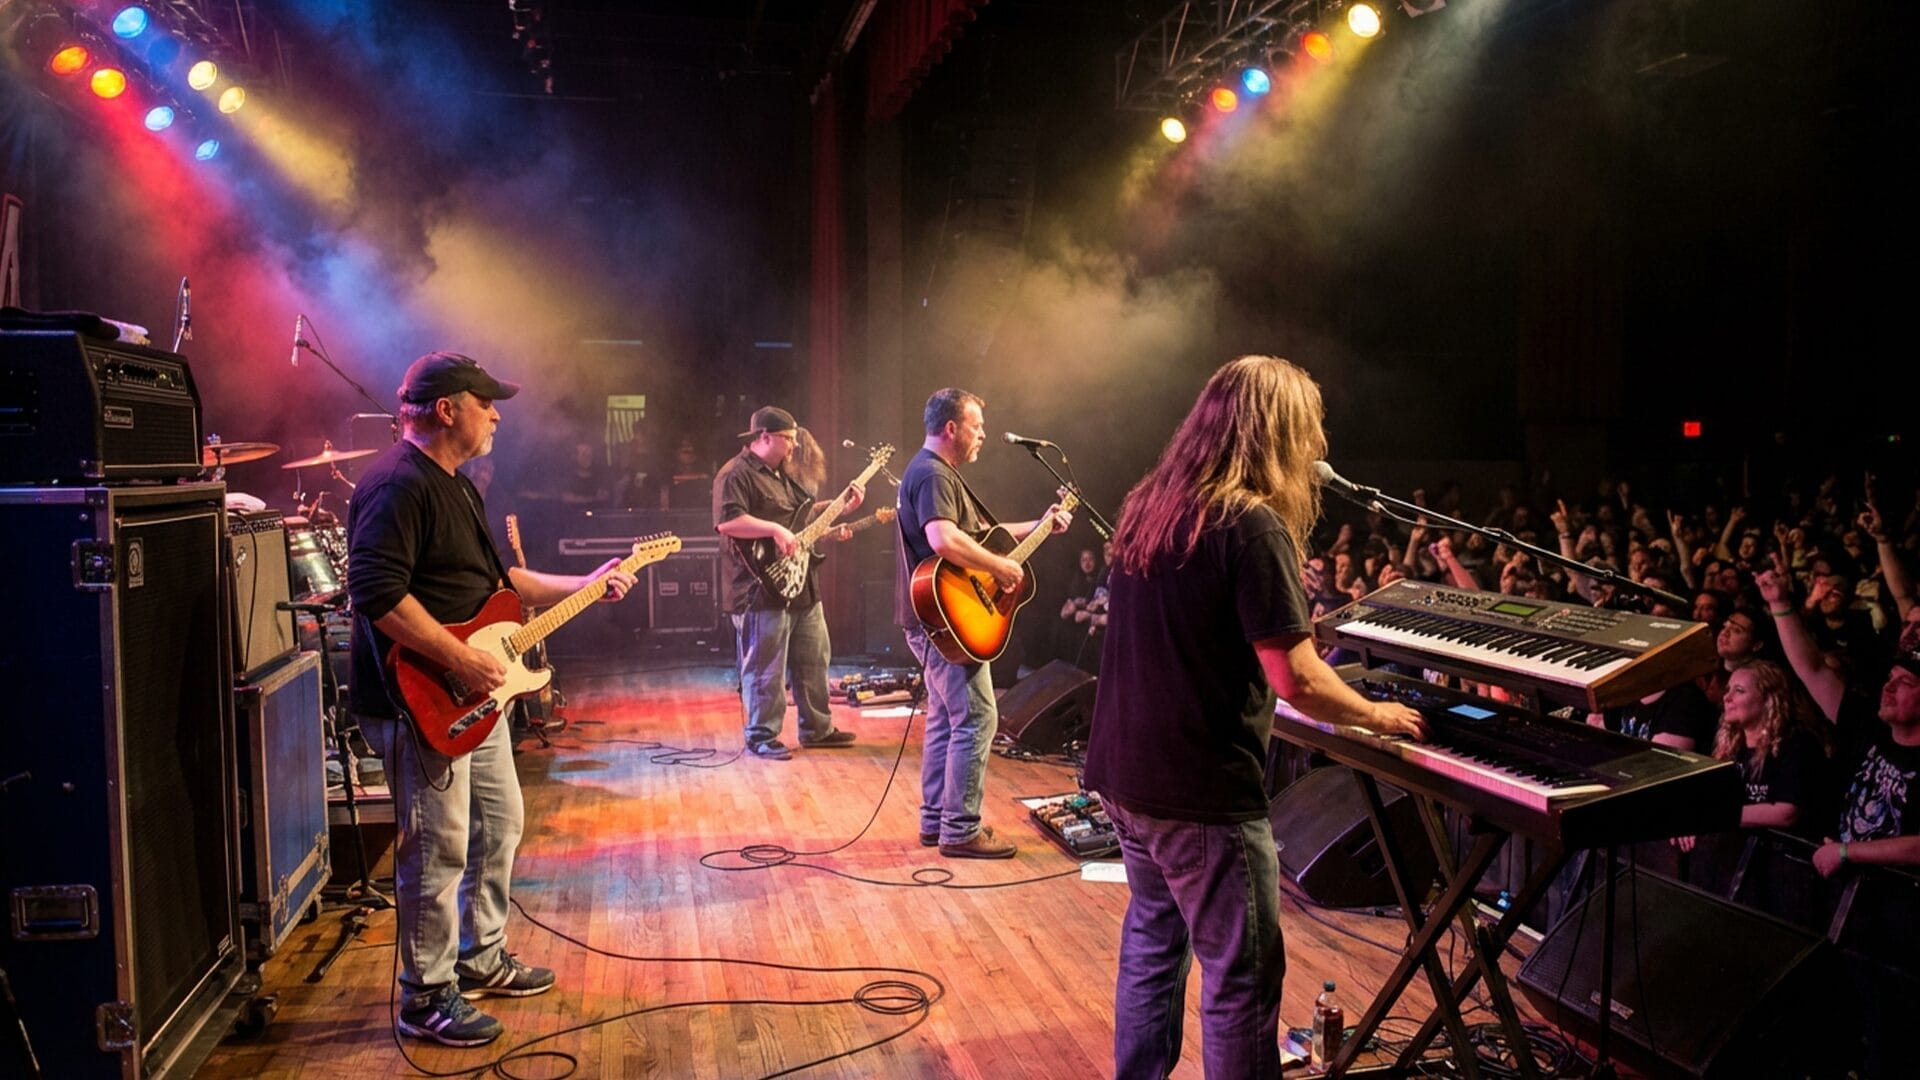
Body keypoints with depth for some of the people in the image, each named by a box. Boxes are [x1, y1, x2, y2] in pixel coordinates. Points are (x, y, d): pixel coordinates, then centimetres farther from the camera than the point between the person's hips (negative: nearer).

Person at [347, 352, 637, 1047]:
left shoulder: (453, 484, 16)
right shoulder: (399, 485, -18)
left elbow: (495, 579, 23)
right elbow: (376, 591, -28)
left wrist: (585, 585, 18)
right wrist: (461, 658, -27)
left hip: (475, 698, 11)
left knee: (499, 824, 19)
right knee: (438, 850, -2)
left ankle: (481, 960, 34)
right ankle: (428, 999, 13)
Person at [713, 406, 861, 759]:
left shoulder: (782, 473, 19)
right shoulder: (736, 475, -13)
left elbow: (804, 514, 28)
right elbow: (727, 521, -26)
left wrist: (843, 506, 17)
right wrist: (775, 529, -27)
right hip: (763, 589, -10)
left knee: (814, 660, 15)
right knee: (766, 669, -2)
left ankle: (817, 729, 27)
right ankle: (761, 737, 10)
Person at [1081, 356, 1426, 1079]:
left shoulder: (1146, 507, 7)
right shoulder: (1251, 524, -18)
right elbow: (1298, 681, -20)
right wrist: (1375, 714, -2)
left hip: (1122, 772, 9)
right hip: (1200, 789, -9)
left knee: (1153, 936, 23)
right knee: (1242, 975, 3)